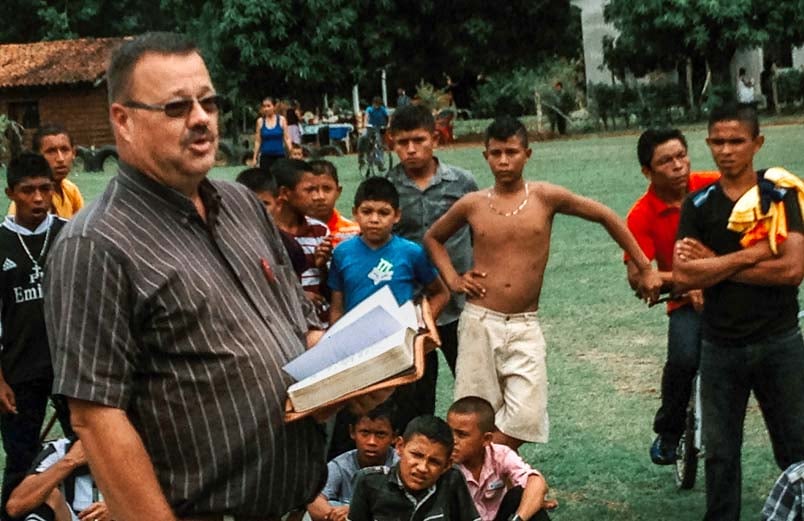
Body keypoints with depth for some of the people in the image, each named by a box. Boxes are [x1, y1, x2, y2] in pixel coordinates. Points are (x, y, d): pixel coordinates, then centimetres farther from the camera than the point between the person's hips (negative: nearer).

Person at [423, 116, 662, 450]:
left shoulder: (545, 197, -1)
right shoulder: (472, 205, 3)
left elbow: (606, 217, 8)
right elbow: (432, 238, 21)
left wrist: (645, 269, 8)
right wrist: (452, 279, 6)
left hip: (525, 326, 0)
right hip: (479, 323, 1)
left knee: (524, 420, -9)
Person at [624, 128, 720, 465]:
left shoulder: (713, 186, -8)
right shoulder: (642, 216, -11)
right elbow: (637, 276, -15)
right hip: (687, 300, -1)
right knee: (684, 358, -25)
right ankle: (668, 433, 0)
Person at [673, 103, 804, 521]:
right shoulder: (697, 205, 3)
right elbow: (683, 276, -9)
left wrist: (715, 264, -11)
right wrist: (749, 255, -15)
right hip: (720, 345, 2)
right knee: (720, 453, 10)